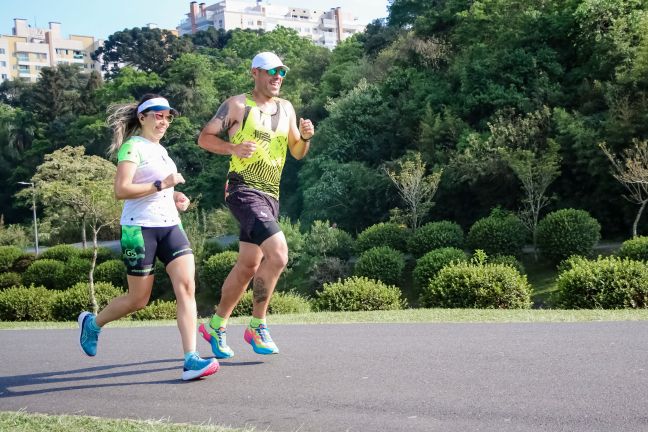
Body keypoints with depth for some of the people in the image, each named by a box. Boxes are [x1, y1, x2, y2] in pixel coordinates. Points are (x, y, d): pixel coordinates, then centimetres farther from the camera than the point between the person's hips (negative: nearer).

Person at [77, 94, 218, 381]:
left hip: (170, 226, 7)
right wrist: (161, 185, -21)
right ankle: (92, 323, 32)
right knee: (139, 299, 3)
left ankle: (191, 360, -17)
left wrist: (174, 197, 13)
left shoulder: (160, 150, 19)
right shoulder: (132, 147, -6)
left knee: (187, 286, -13)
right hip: (139, 228, -7)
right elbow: (122, 190, -19)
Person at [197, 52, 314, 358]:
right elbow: (204, 138, 0)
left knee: (248, 266, 10)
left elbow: (297, 153, 18)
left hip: (271, 195, 7)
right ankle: (257, 327, -9)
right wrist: (233, 148, -18)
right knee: (278, 254, -23)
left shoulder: (286, 109, 15)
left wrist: (305, 137, -3)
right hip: (244, 191, -7)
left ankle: (216, 325, 25)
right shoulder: (237, 105, -2)